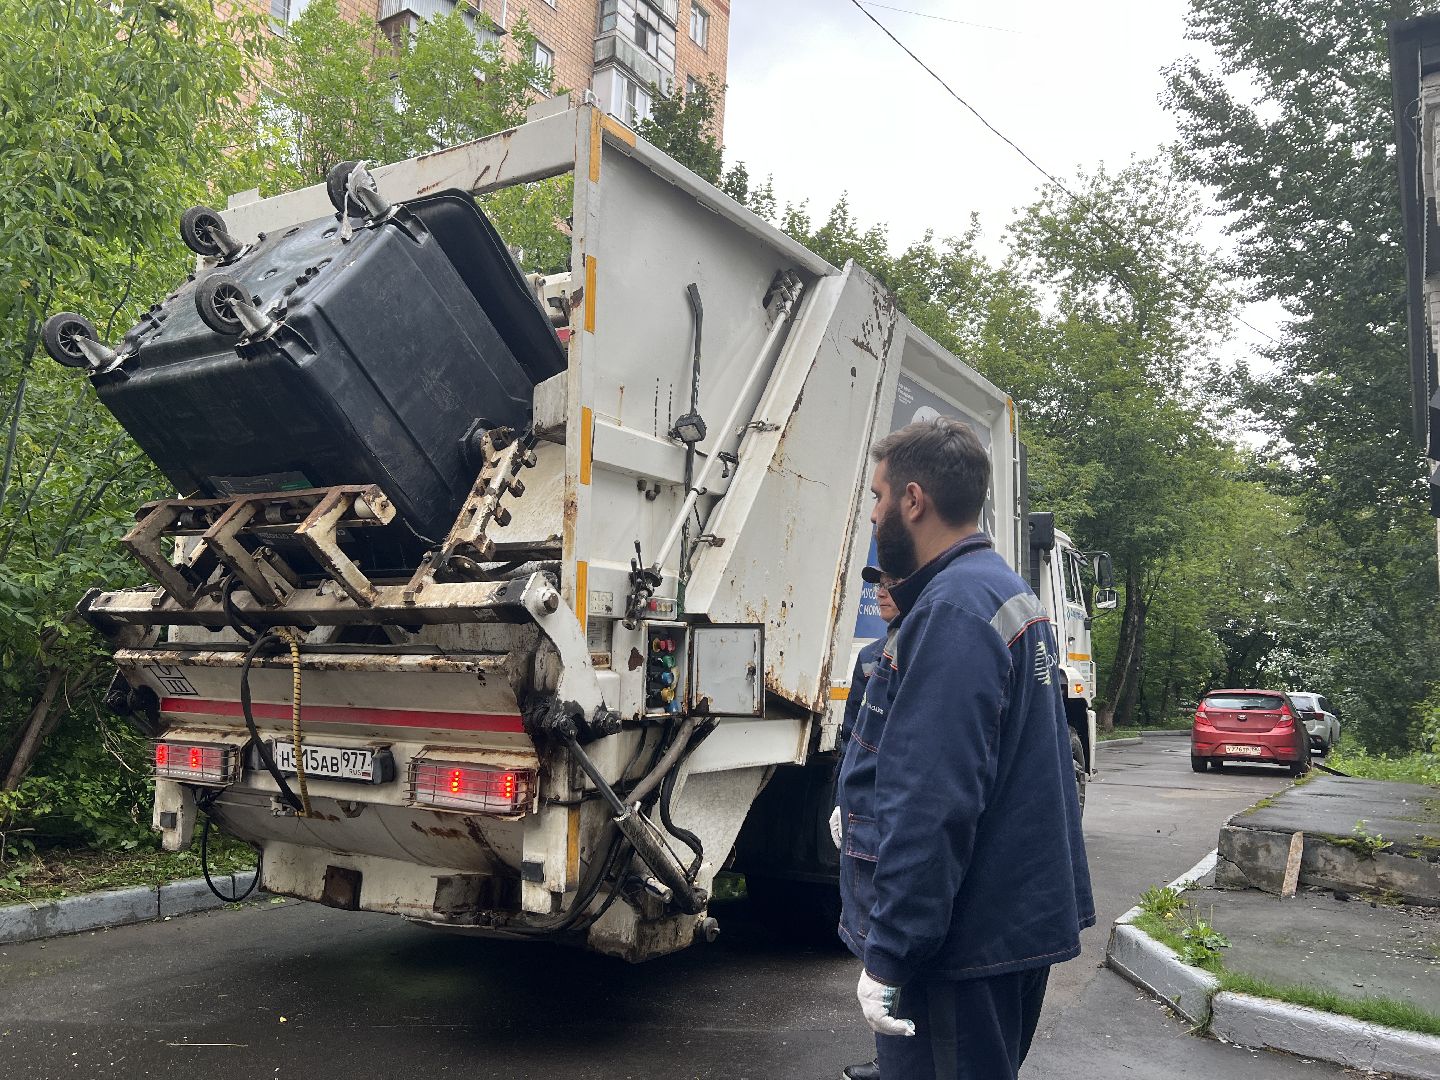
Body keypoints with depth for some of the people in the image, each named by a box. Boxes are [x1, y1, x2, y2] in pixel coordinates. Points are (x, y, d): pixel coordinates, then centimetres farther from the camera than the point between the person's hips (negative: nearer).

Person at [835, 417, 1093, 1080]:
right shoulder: (1007, 591, 11)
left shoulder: (952, 610, -22)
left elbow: (932, 805, -28)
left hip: (961, 945, -10)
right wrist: (865, 808, 23)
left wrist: (886, 957, -23)